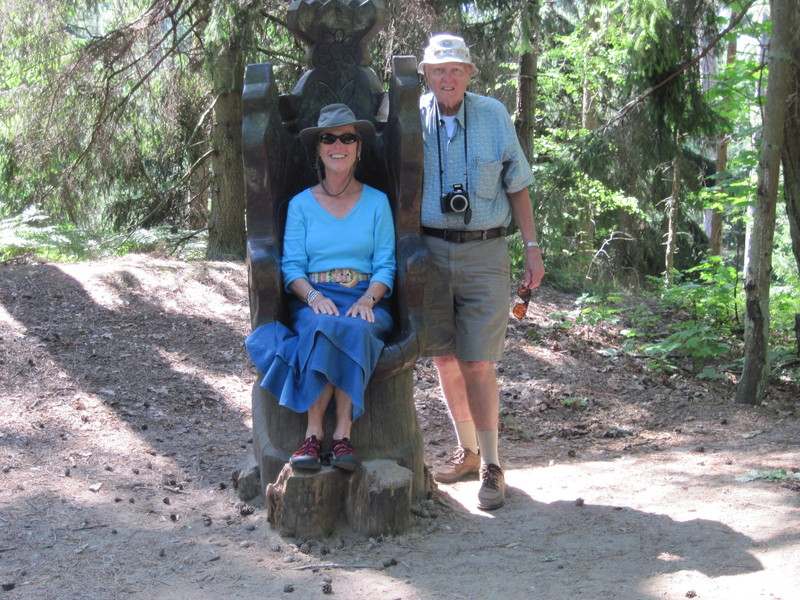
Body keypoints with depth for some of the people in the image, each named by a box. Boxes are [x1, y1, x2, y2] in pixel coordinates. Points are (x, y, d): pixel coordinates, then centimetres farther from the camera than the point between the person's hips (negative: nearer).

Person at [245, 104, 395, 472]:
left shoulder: (377, 202, 11)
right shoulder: (301, 204, 12)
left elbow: (386, 265, 6)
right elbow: (291, 266, 5)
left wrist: (367, 299, -14)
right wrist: (314, 296, -16)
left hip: (366, 301, 0)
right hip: (312, 301, 0)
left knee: (353, 329, -36)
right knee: (325, 326, -36)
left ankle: (342, 435, -34)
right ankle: (314, 434, -32)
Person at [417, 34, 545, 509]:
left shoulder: (494, 115, 1)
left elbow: (517, 185, 7)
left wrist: (533, 246, 2)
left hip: (485, 253, -2)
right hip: (430, 251, 2)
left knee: (478, 363, -5)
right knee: (445, 358, 8)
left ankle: (492, 466, 5)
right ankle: (467, 451, 25)